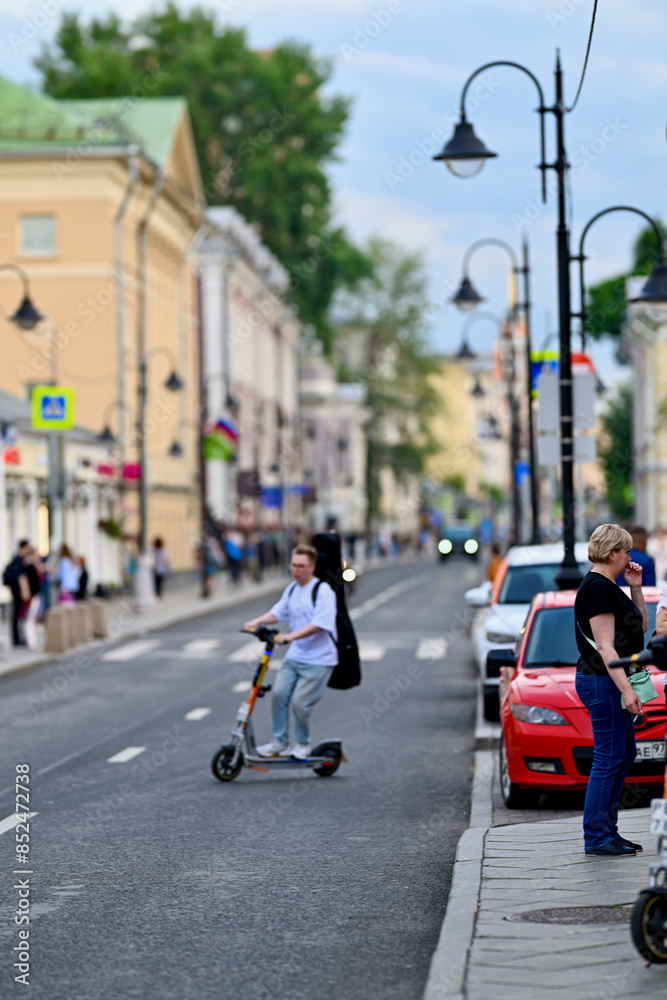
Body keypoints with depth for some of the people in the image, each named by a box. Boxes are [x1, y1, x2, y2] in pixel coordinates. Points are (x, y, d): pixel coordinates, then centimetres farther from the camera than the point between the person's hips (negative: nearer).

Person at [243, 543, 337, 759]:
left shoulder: (322, 591, -14)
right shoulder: (292, 589, 11)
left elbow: (319, 624, -24)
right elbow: (278, 612, 12)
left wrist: (290, 636, -31)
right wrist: (257, 621, -8)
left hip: (318, 660, -7)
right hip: (295, 655, 7)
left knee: (299, 702, -10)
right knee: (279, 693, -6)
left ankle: (303, 745, 12)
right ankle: (279, 742, 7)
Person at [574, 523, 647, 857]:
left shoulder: (607, 586, 15)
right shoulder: (598, 588, -17)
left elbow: (641, 626, 20)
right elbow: (605, 647, -22)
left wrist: (635, 588, 9)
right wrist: (627, 690, -25)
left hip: (611, 682, 11)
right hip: (603, 682, -11)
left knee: (624, 755, 14)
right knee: (609, 759, -6)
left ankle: (606, 830, 20)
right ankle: (596, 838, -1)